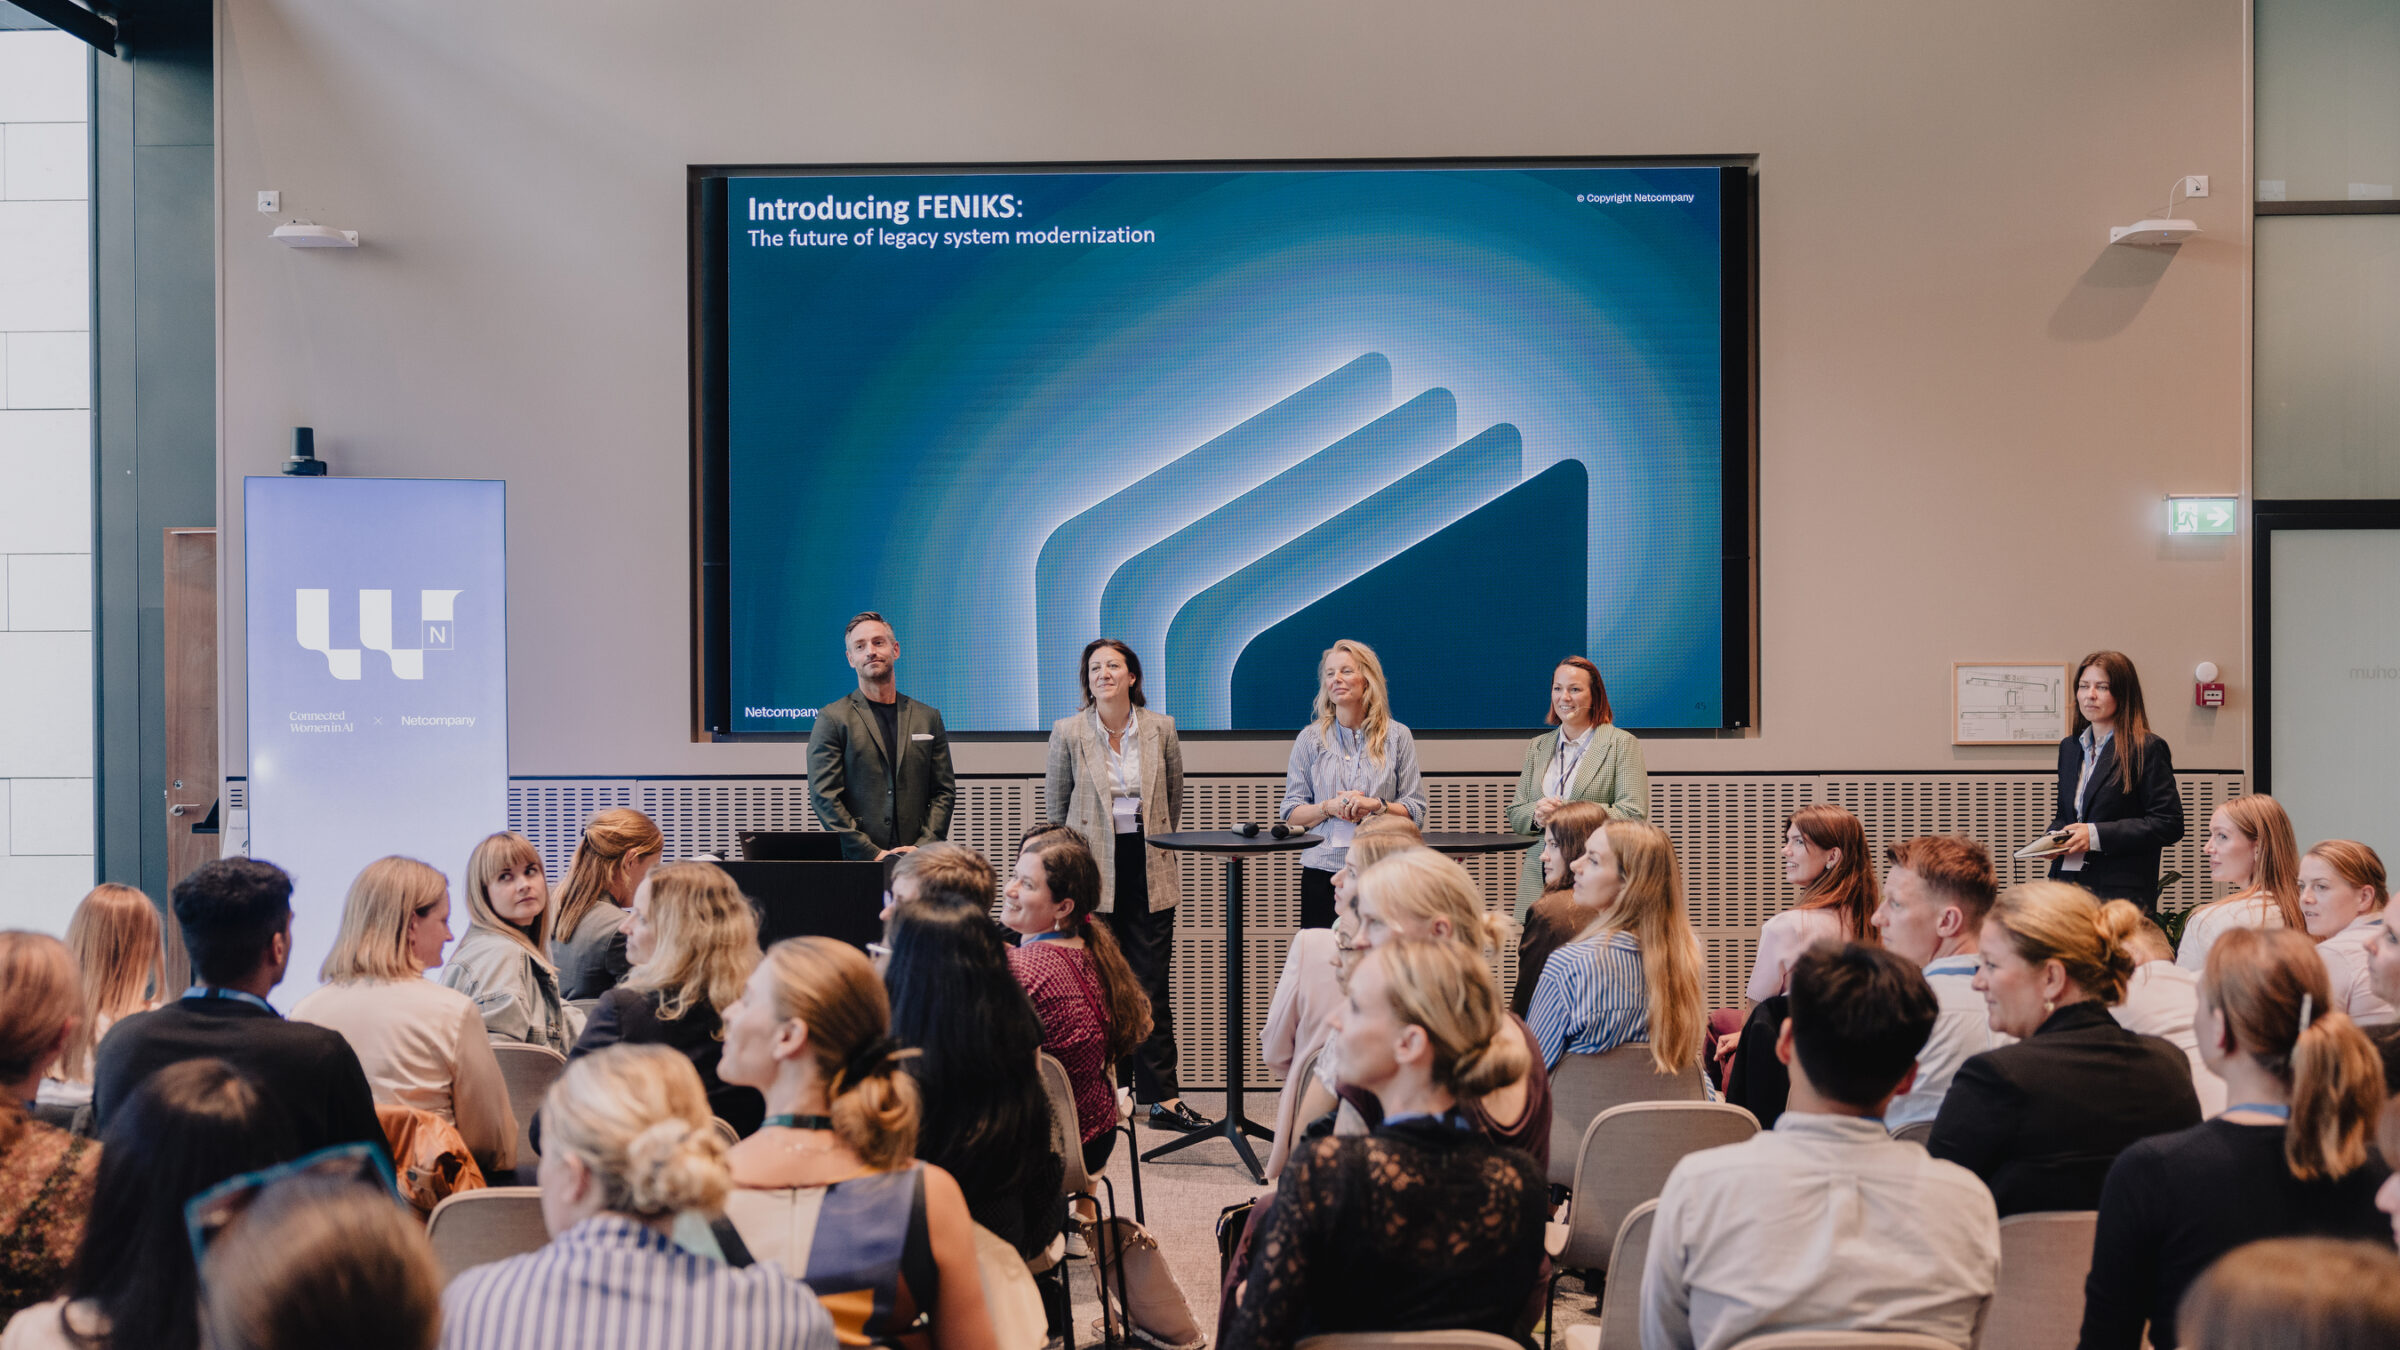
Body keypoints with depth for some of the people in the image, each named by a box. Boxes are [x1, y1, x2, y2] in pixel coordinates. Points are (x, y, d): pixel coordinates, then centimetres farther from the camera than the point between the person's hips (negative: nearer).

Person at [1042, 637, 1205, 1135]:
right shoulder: (1067, 732, 0)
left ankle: (1163, 1098, 2)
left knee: (1152, 984, 0)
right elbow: (1056, 804, 9)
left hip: (1149, 871, 1)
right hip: (1093, 870, -1)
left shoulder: (1161, 729, 3)